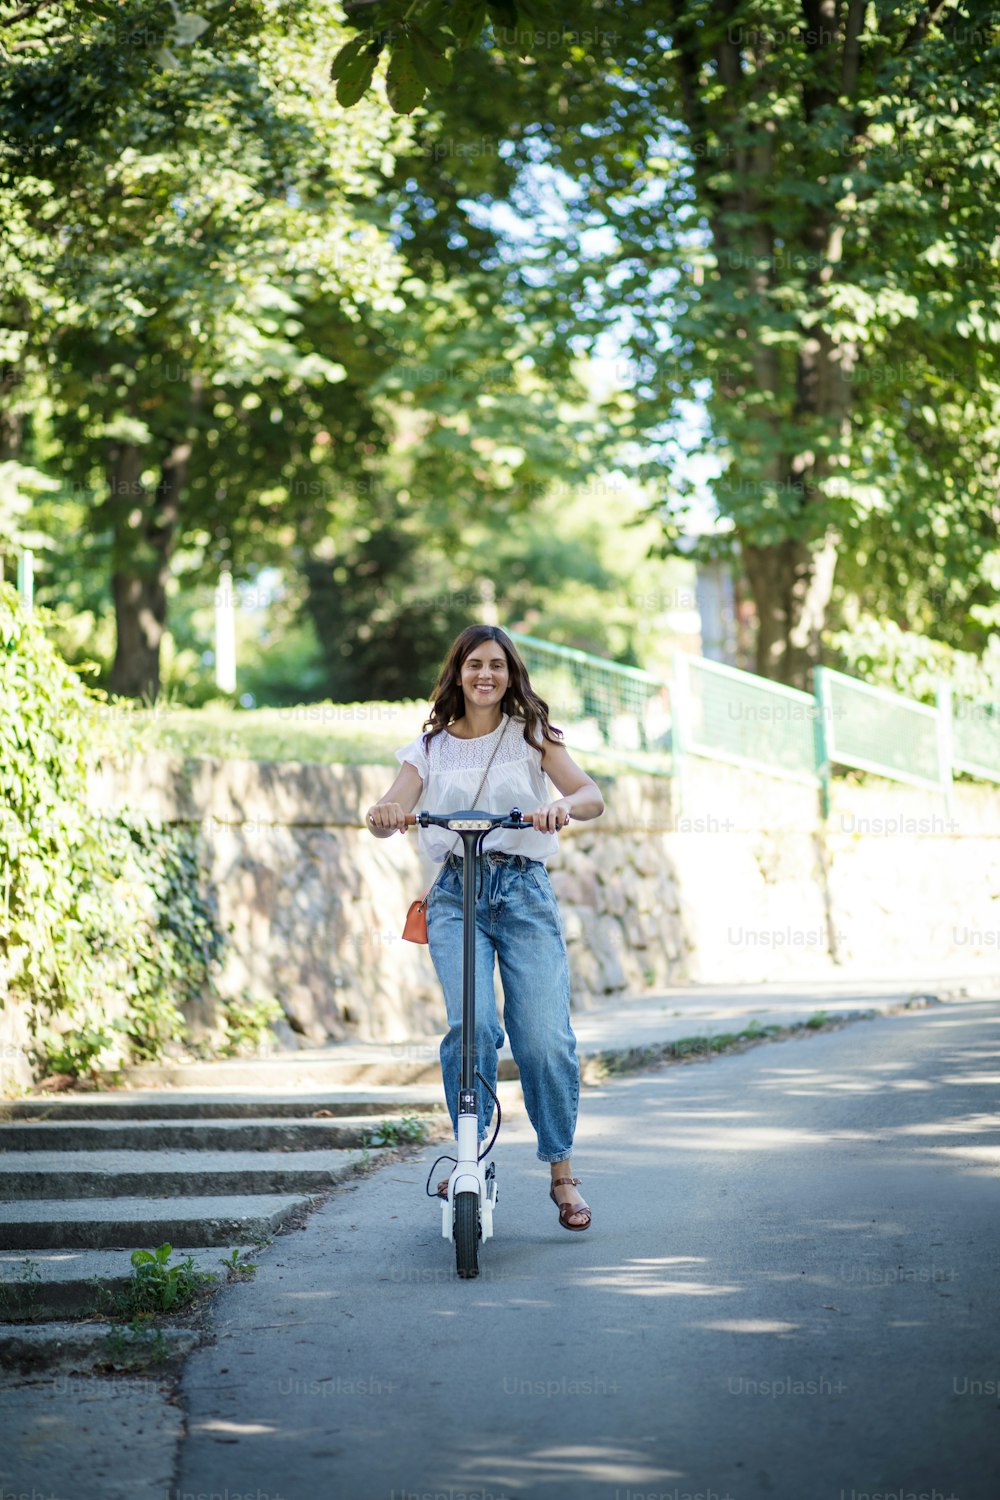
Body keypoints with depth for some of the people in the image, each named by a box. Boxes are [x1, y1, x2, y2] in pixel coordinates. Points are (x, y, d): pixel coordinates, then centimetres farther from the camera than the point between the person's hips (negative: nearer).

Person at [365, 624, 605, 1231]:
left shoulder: (531, 735, 7)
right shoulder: (431, 747, 12)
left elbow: (593, 796, -6)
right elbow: (391, 813, 0)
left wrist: (562, 805, -29)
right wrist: (383, 815, -24)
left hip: (526, 890, -1)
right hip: (456, 893, 1)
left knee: (545, 1038, -10)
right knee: (473, 1025, -21)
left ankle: (563, 1173, 7)